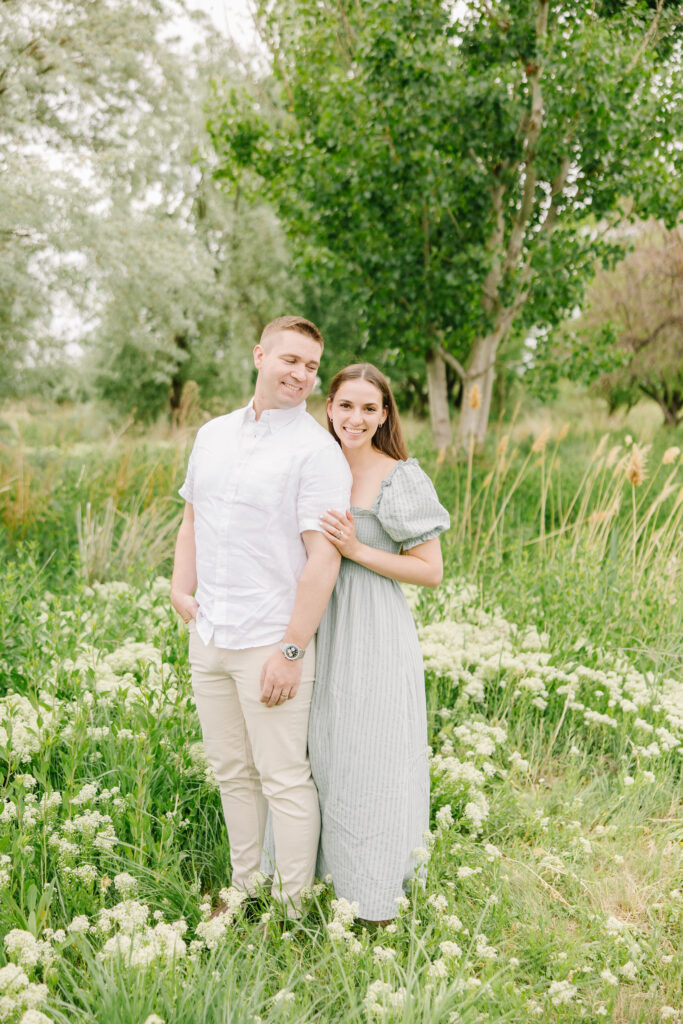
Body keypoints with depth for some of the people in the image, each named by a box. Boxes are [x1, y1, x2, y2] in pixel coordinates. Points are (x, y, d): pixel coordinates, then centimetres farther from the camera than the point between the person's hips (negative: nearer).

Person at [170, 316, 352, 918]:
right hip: (208, 638, 7)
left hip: (270, 643, -7)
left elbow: (323, 558, -16)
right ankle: (244, 890, 33)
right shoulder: (213, 435, 11)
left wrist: (292, 650, -19)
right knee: (231, 774, 17)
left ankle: (294, 909, 17)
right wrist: (181, 588, 7)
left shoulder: (317, 452, -11)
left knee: (285, 780, 2)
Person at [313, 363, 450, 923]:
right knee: (324, 758, 14)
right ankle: (331, 877, 31)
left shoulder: (402, 479, -11)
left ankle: (379, 905, 18)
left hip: (376, 637, -5)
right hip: (322, 631, 6)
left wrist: (357, 550, -20)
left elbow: (431, 570, -11)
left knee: (371, 763, 2)